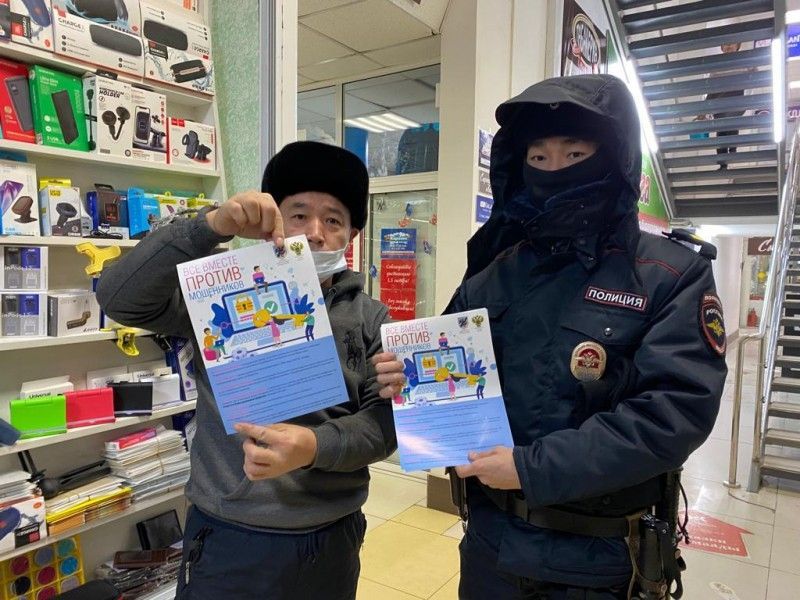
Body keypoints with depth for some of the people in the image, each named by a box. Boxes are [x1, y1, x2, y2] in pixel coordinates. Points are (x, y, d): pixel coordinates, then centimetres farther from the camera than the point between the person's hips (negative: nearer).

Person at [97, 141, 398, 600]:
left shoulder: (370, 317, 0)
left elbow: (384, 419, -6)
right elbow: (121, 298, -16)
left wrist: (314, 447, -26)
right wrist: (213, 226, -27)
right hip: (230, 539, -1)